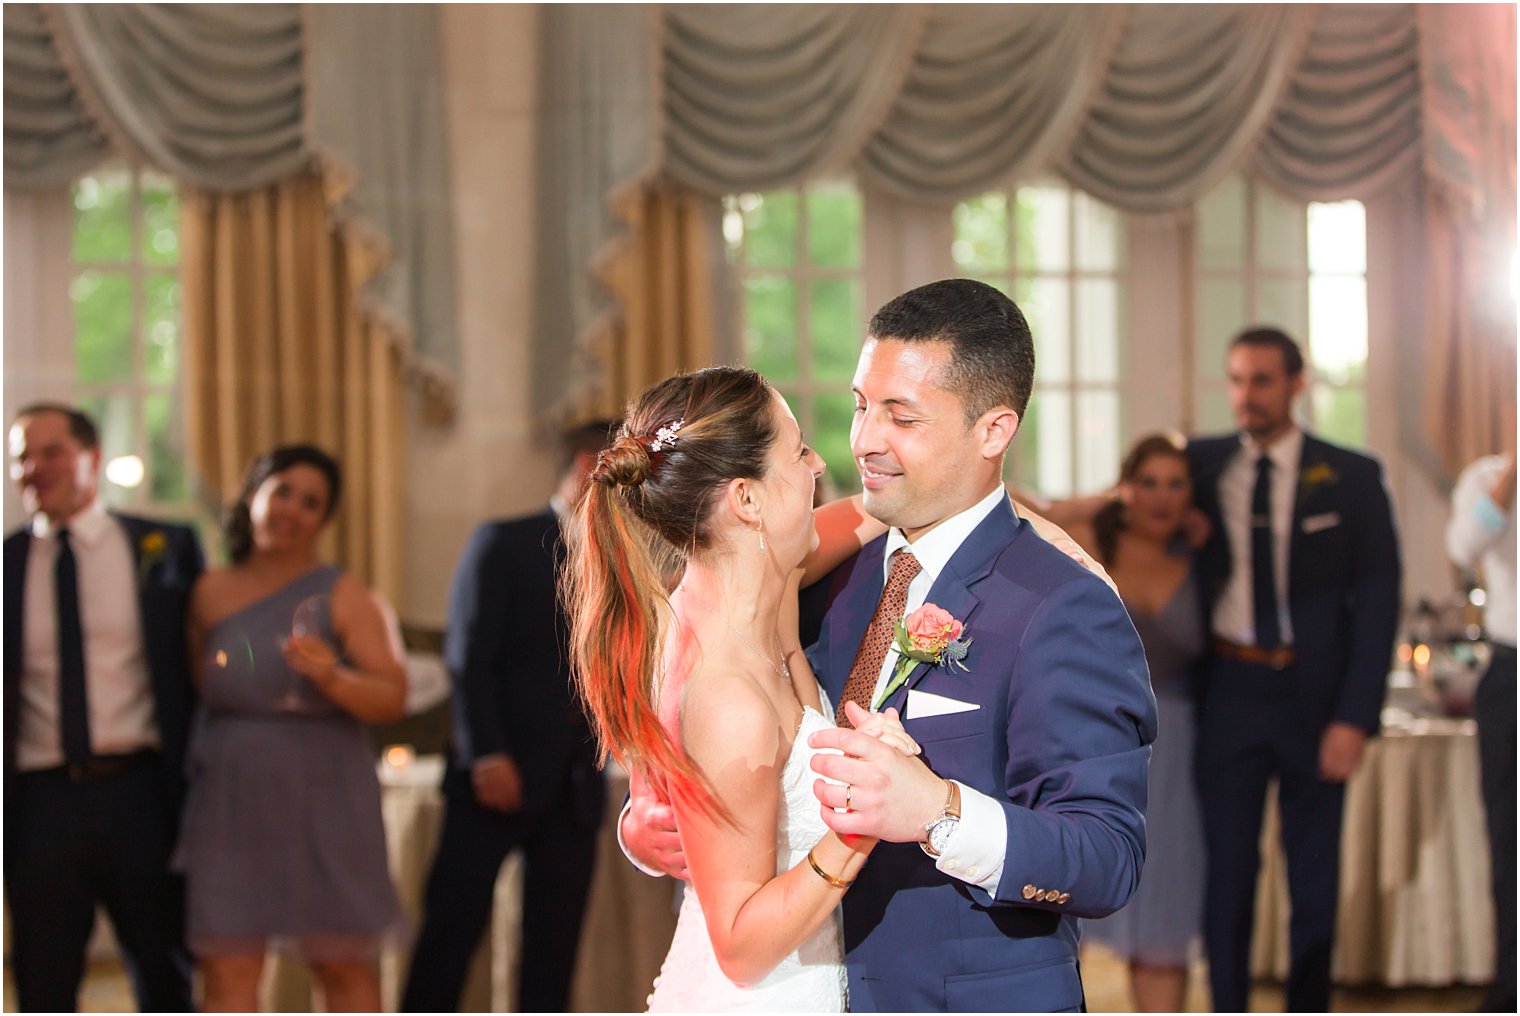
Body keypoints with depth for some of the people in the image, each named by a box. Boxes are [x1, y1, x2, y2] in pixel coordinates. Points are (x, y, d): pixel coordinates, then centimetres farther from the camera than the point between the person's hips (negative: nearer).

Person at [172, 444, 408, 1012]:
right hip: (229, 801, 2)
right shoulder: (210, 594, 5)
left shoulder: (344, 598, -2)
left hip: (324, 804, -2)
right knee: (227, 969, -2)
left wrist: (331, 676, -27)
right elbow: (192, 688, 14)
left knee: (343, 964, 5)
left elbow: (392, 698, -10)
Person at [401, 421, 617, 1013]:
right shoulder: (505, 545, 1)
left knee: (554, 947, 5)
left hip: (574, 786, 5)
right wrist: (486, 754, -16)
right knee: (450, 933, -3)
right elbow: (470, 657, -7)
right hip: (499, 777, -5)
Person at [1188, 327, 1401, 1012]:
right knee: (1226, 869, 4)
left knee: (1315, 875, 8)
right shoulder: (1201, 465, 4)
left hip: (1316, 698, -1)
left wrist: (1356, 718, -10)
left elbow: (1377, 603, -3)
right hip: (1229, 691, 1)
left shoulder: (1352, 477, -1)